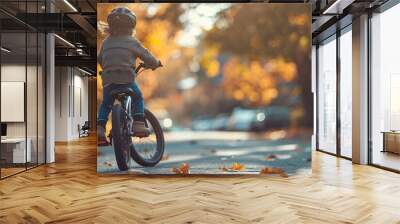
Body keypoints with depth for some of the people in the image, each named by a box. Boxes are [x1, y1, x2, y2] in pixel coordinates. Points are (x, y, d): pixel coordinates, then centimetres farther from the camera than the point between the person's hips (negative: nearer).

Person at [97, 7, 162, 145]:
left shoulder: (106, 41, 15)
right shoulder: (132, 41, 4)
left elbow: (100, 59, 23)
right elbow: (147, 57, 5)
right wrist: (156, 64, 25)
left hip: (108, 80, 3)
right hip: (126, 79, -3)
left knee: (105, 104, 24)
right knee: (138, 98, 21)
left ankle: (100, 128, 10)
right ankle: (138, 124, 7)